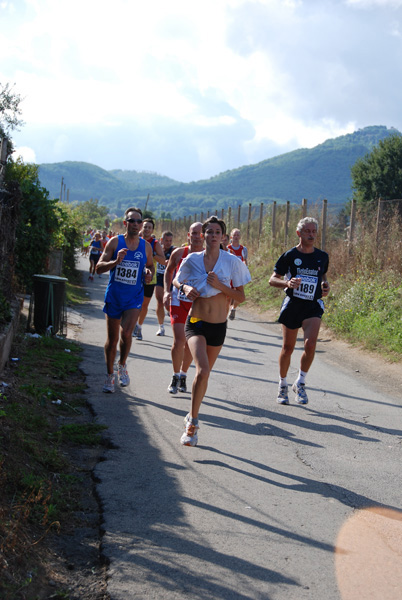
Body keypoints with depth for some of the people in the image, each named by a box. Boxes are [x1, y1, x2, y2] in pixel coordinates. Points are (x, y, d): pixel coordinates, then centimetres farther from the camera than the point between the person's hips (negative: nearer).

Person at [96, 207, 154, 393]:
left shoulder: (146, 246, 3)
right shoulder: (115, 242, -4)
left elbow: (150, 266, 20)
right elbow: (99, 268, -7)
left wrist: (149, 273, -4)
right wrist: (115, 262, -25)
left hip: (134, 297, 0)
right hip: (114, 296, 0)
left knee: (126, 333, -18)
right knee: (112, 339, 6)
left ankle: (122, 365, 9)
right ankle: (110, 374, 24)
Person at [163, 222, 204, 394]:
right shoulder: (178, 253, -4)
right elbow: (168, 270, 13)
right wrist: (166, 291, 2)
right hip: (178, 301, -1)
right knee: (179, 340, -12)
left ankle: (183, 375, 30)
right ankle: (176, 376, 8)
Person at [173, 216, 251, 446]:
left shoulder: (232, 262, -4)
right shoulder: (192, 259, -2)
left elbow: (241, 297, -1)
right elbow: (176, 280, 15)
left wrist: (220, 286, -16)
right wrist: (185, 288, -7)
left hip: (219, 326, 2)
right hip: (196, 323, -2)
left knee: (205, 373, 13)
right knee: (203, 370, -23)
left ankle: (192, 417, 36)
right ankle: (193, 421, -9)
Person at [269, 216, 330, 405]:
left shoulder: (322, 256, 7)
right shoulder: (290, 255, -3)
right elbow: (272, 279, -1)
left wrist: (325, 285, 3)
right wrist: (287, 283, -21)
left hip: (313, 306, 1)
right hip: (292, 305, -1)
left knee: (310, 344, -19)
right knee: (288, 347, 6)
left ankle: (300, 383, 0)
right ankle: (283, 385, 26)